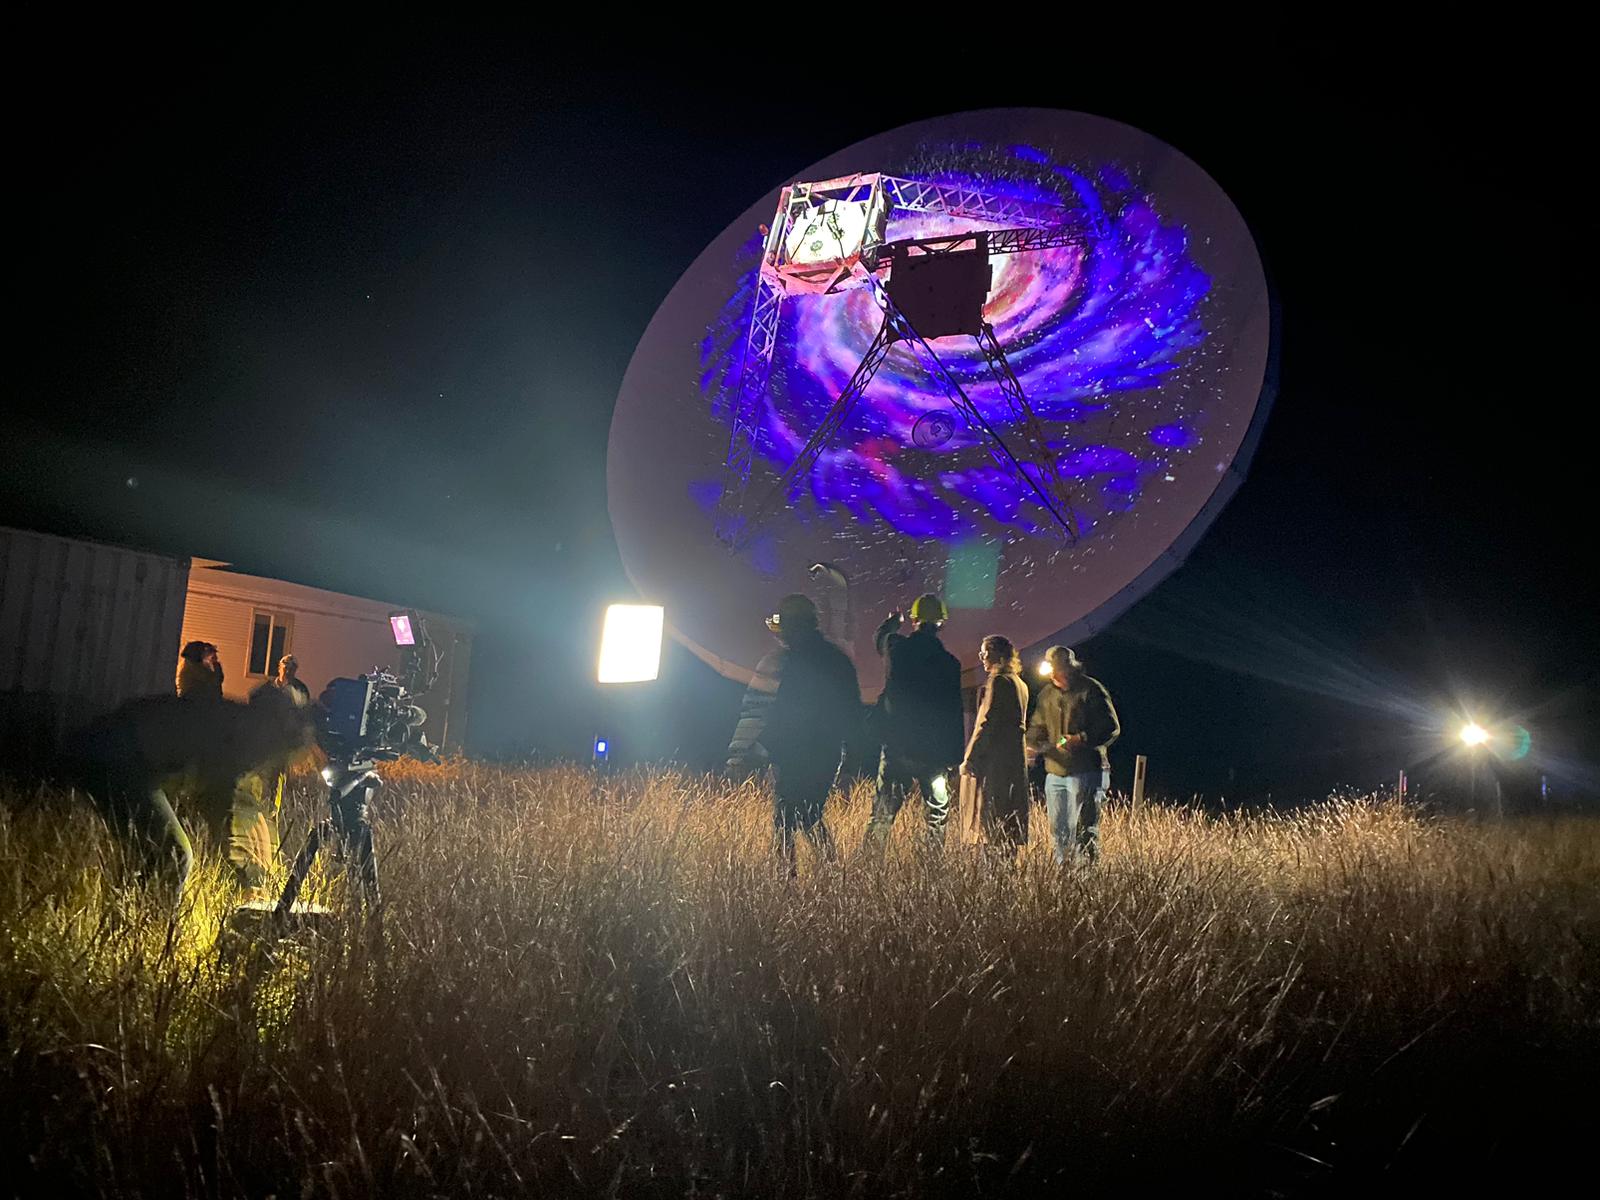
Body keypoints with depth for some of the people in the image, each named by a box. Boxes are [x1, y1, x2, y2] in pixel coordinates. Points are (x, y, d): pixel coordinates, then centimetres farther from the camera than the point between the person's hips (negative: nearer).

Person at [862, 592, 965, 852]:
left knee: (883, 813, 6)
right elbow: (955, 712, -2)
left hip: (897, 745, 1)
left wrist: (893, 621, 44)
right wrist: (955, 757, 4)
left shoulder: (896, 647, -4)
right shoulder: (949, 662, -5)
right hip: (936, 750, -1)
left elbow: (879, 636, 22)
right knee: (937, 815, 10)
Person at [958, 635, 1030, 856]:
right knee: (1010, 820, 11)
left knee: (990, 824, -8)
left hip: (995, 760, -9)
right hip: (1016, 759, 9)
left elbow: (987, 723, -16)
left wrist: (970, 758, -14)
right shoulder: (1020, 684, 17)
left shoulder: (998, 681, -10)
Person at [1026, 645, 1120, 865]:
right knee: (1058, 831, 12)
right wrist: (1034, 744, 1)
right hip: (1054, 772, 7)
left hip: (1086, 772, -6)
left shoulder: (1091, 690, -7)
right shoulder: (1047, 693, 12)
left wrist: (1082, 740, -21)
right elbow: (1037, 726, 23)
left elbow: (1112, 727, -9)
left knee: (1083, 832, -7)